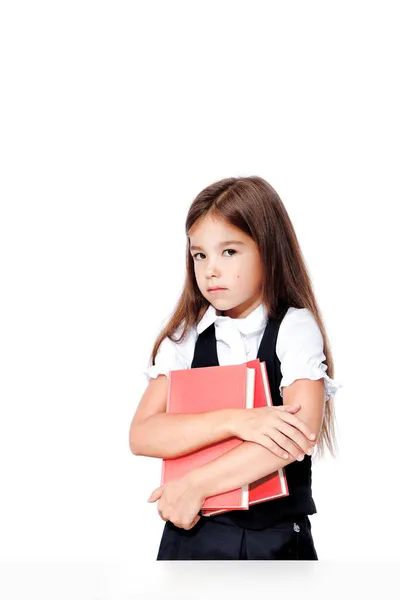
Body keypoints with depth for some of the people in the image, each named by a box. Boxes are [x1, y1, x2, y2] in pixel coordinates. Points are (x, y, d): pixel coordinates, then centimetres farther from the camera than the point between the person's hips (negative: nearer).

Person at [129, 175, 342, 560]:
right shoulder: (184, 337, 1)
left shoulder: (295, 328, -6)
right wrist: (234, 420, -24)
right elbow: (142, 436, -10)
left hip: (277, 537, -1)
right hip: (193, 532, 2)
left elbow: (302, 430, -20)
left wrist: (195, 485, -20)